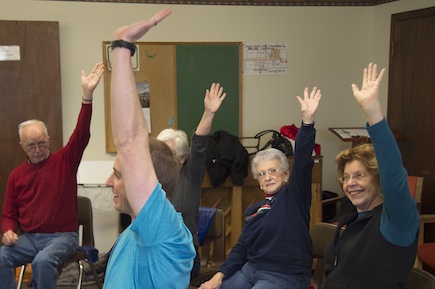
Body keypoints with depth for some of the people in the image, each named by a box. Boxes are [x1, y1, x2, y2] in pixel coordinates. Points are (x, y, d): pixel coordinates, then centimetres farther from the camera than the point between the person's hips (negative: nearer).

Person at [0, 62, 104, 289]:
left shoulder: (64, 160, 1)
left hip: (62, 236, -3)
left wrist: (87, 95, -28)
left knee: (43, 261, -33)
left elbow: (82, 134, -15)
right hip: (28, 238, 4)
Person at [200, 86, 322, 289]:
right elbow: (241, 248, 15)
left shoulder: (293, 196, -2)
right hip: (249, 270, 6)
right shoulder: (253, 210, 16)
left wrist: (307, 121, -31)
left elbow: (302, 163, -18)